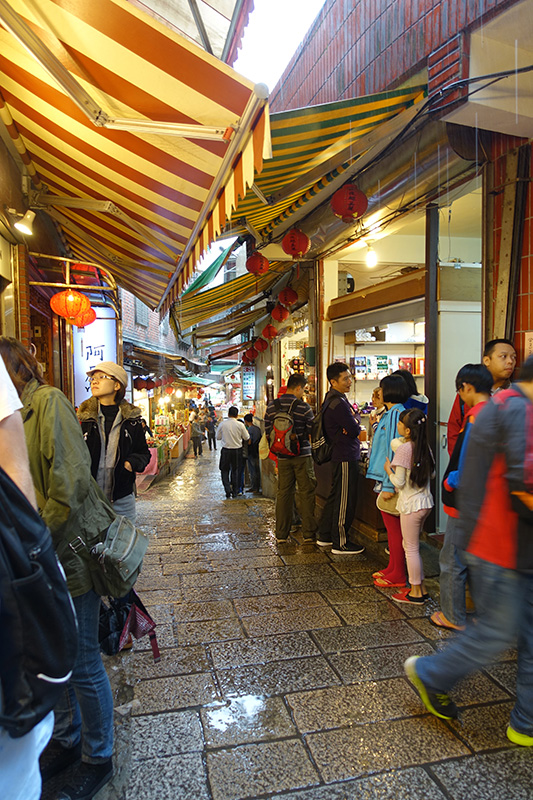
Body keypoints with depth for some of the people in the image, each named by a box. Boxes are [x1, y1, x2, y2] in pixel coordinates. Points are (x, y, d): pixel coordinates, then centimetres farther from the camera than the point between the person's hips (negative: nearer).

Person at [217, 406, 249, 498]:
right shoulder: (240, 425, -9)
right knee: (235, 470, 13)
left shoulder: (222, 424, -8)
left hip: (226, 450, -1)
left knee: (225, 470, 12)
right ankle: (235, 492, 18)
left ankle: (227, 489, -4)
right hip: (237, 450, 1)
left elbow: (218, 437, 4)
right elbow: (246, 438, 1)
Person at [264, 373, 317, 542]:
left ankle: (281, 534, 15)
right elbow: (312, 433, -7)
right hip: (302, 456, -4)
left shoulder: (271, 406, 1)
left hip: (282, 457, 4)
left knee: (283, 493, 10)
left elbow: (268, 433, 5)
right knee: (306, 493, 5)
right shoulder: (304, 407, -11)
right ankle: (309, 533, 11)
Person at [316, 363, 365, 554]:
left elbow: (355, 415, 18)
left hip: (340, 454, 11)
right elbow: (355, 430, -17)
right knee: (345, 500, -2)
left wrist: (354, 419, -3)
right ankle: (340, 543, 7)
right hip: (346, 457, -11)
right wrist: (356, 424, 3)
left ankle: (324, 536, 27)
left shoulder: (332, 399, 12)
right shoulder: (338, 404, -21)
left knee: (335, 496, 17)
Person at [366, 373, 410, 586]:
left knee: (394, 528, 0)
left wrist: (389, 486, -22)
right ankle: (392, 568, 30)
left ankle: (398, 576, 12)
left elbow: (395, 452, -22)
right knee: (392, 528, 18)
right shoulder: (390, 413, 13)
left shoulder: (395, 415, -19)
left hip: (391, 482, -10)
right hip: (386, 480, 10)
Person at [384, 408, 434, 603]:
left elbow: (399, 482, -18)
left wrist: (389, 470, -1)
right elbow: (431, 472, 13)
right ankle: (420, 587, 27)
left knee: (411, 549, 5)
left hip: (411, 504, -8)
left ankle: (416, 593, 16)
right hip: (425, 501, 8)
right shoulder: (424, 447, 4)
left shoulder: (404, 449, -19)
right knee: (410, 545, 20)